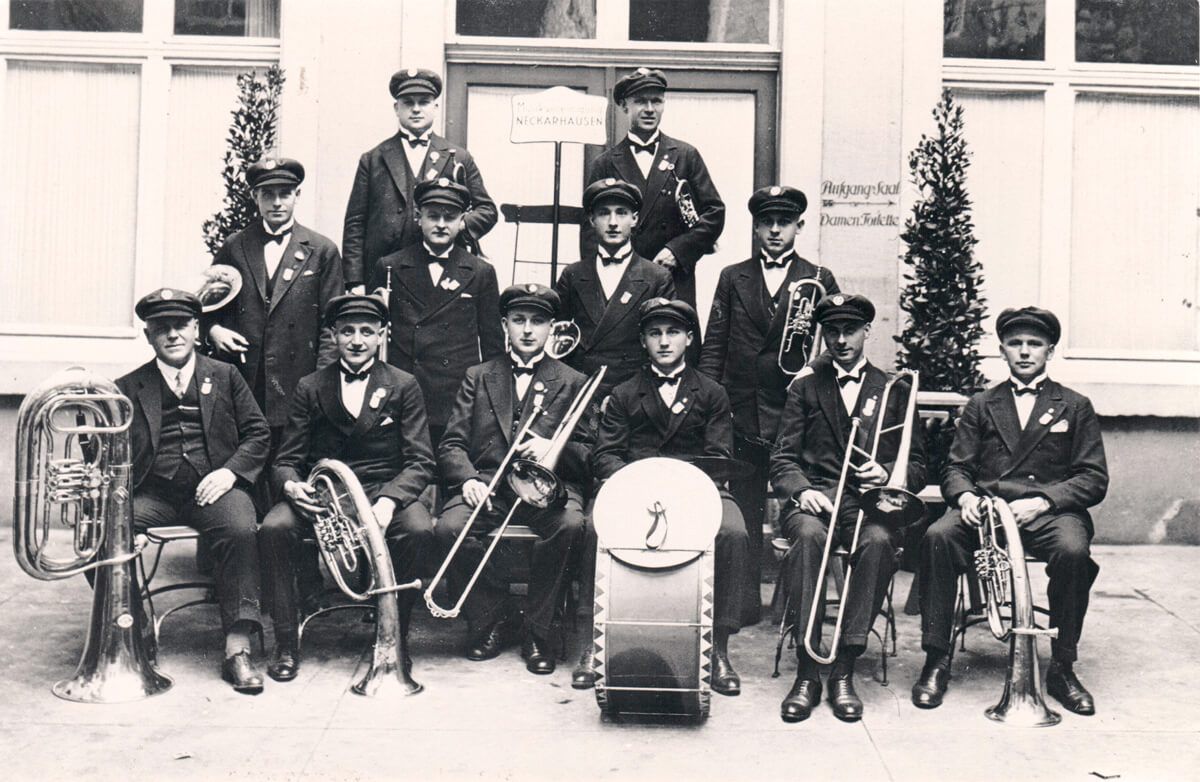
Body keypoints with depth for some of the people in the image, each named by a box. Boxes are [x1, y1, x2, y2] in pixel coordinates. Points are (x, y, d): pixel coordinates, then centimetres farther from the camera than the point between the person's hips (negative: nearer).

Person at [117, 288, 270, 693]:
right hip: (153, 493, 1)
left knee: (241, 530, -34)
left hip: (213, 487, -1)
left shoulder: (225, 376, 17)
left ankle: (237, 649, -30)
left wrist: (231, 471, -7)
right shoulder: (128, 388, 19)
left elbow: (258, 433, 10)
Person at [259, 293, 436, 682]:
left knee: (419, 530, -32)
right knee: (275, 527, -28)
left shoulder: (403, 386, 6)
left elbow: (420, 461, -2)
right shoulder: (309, 388, 10)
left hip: (384, 491, -1)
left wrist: (388, 501, -21)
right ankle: (286, 643, -16)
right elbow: (286, 460, 8)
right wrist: (291, 486, -18)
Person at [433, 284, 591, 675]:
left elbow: (591, 455, 10)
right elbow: (451, 444, 10)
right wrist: (468, 479, -11)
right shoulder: (478, 378, 18)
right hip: (487, 485, 1)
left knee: (569, 525, -34)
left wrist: (554, 450, -12)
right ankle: (491, 618, -5)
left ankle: (538, 631, -14)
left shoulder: (573, 383, 15)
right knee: (449, 528, -30)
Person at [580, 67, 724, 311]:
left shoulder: (685, 156, 11)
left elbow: (715, 212, 7)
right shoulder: (604, 165, 10)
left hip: (676, 284, 0)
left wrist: (678, 250, -6)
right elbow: (590, 228, 7)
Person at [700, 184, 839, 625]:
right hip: (743, 413, 2)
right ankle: (746, 599, 14)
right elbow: (713, 346, 10)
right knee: (745, 510, 6)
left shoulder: (818, 280, 9)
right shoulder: (733, 278, 13)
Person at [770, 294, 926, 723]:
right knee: (808, 535, -36)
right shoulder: (805, 386, 16)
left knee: (878, 541, -35)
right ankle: (807, 674, -32)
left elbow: (917, 464, 12)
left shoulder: (893, 390, 17)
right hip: (814, 498, 0)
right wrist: (802, 490, -13)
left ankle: (844, 671, -29)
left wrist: (887, 474, -11)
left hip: (870, 501, 0)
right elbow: (782, 460, 9)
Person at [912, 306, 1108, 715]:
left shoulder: (1075, 407, 14)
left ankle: (1062, 668, -18)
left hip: (1051, 510, -1)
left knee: (1073, 551, -35)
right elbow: (956, 468, 13)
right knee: (938, 537, -30)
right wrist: (965, 496, -12)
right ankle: (937, 659, -22)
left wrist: (1042, 501, -13)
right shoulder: (980, 405, 20)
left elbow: (1094, 480, 5)